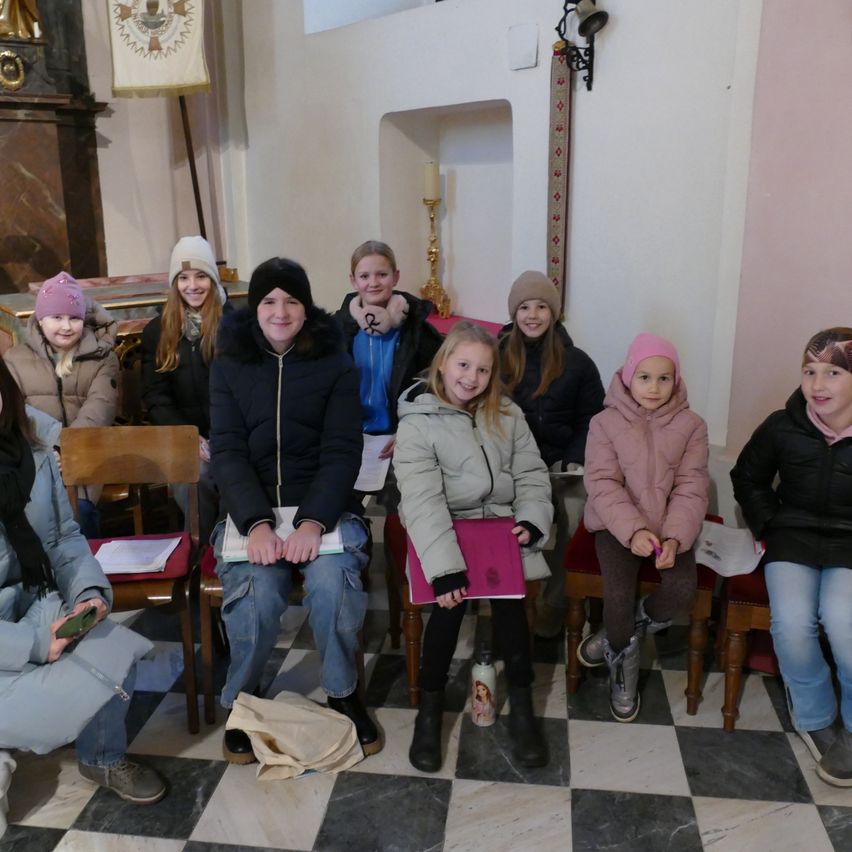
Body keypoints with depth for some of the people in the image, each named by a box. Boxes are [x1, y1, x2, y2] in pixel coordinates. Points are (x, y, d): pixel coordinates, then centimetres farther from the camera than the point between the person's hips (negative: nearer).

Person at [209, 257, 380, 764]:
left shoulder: (335, 365, 2)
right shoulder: (230, 366, 6)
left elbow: (342, 452, -5)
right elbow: (228, 452, -3)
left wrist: (313, 522, -22)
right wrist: (257, 524, -20)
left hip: (323, 505, 0)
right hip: (252, 509, 1)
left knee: (334, 583, -29)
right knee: (255, 593, -28)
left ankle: (344, 694, 0)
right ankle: (242, 701, 2)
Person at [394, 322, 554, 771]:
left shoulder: (507, 415, 8)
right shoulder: (418, 421, -8)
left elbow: (531, 475, 10)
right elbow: (422, 499, -18)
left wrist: (531, 520, -10)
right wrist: (446, 568, -28)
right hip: (445, 531, -3)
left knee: (509, 595, -23)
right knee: (452, 598, -26)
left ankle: (521, 705, -6)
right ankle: (430, 706, -6)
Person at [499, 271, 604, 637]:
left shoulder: (577, 362, 7)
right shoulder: (495, 356, 8)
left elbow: (591, 420, 9)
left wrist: (574, 462, -6)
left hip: (561, 464, 1)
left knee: (570, 521, -25)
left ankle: (554, 601, -3)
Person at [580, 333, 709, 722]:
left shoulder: (691, 425, 0)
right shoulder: (605, 423, -5)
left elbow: (691, 488, -5)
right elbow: (602, 484, -11)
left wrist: (674, 537, -20)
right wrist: (633, 530, -25)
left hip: (670, 527, 2)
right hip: (618, 525, -2)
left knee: (683, 590, -21)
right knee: (618, 594, -21)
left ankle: (627, 628, 9)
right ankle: (622, 658, 10)